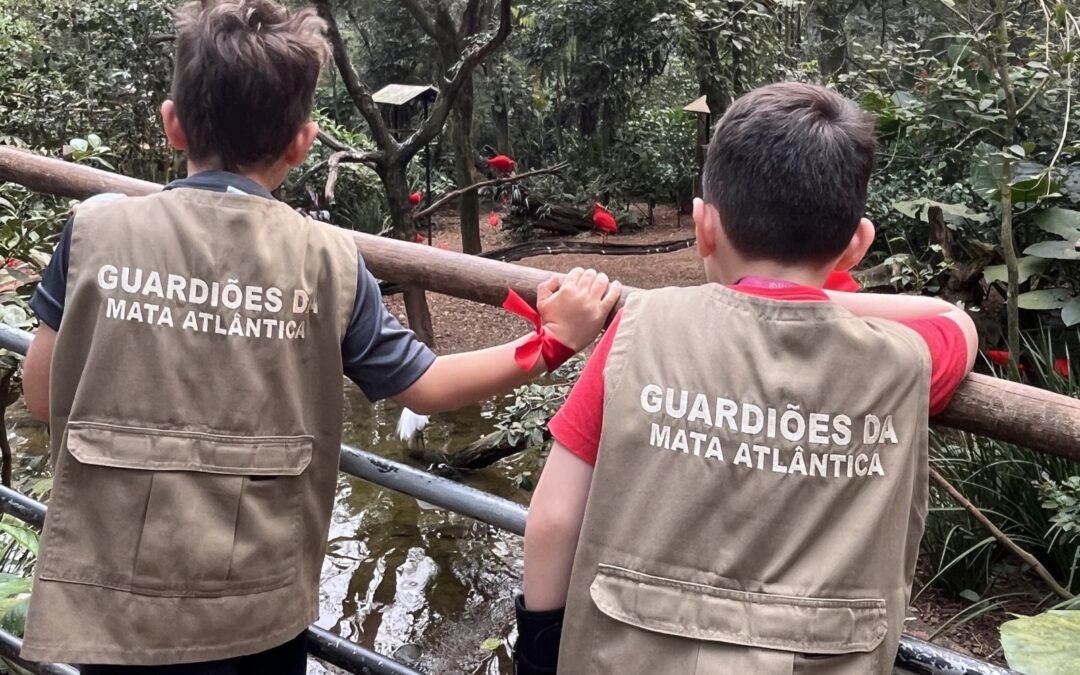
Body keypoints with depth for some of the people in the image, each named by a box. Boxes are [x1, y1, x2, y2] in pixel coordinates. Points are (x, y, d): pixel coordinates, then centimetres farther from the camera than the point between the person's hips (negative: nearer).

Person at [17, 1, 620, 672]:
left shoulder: (96, 230, -9)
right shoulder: (325, 260, -9)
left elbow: (43, 397, 0)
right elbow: (424, 386, 0)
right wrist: (554, 341, 8)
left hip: (122, 600, -1)